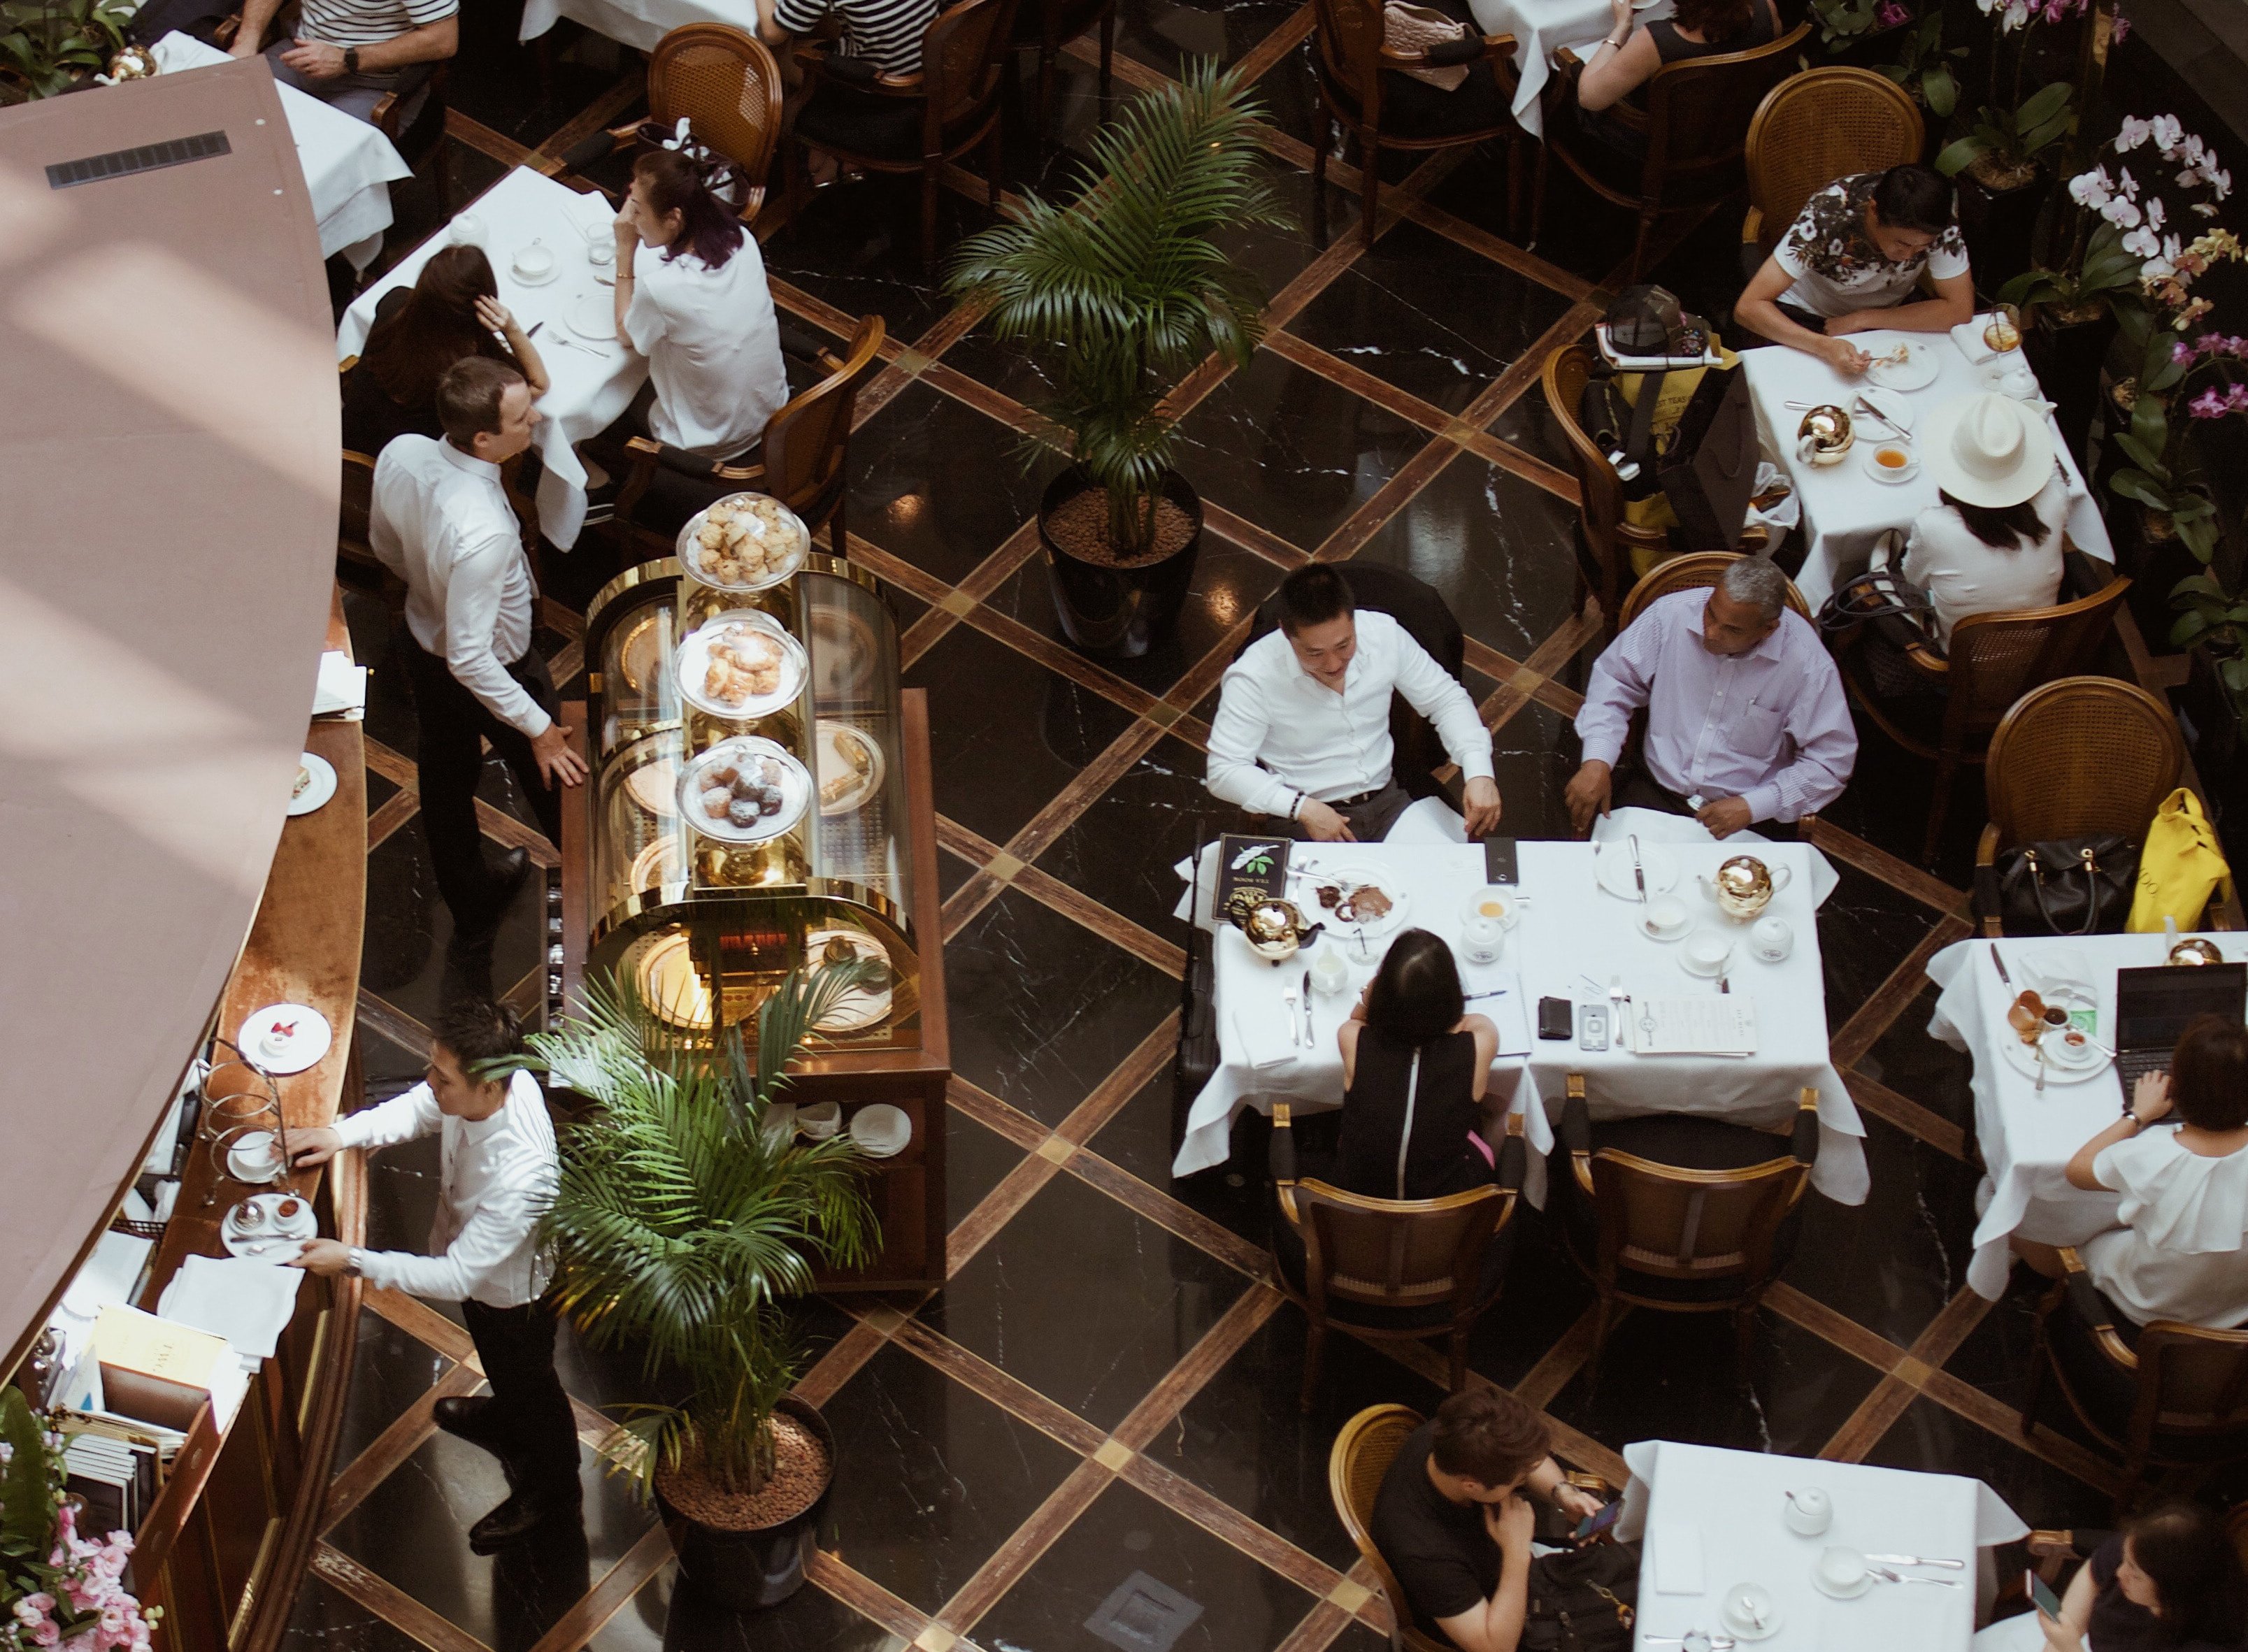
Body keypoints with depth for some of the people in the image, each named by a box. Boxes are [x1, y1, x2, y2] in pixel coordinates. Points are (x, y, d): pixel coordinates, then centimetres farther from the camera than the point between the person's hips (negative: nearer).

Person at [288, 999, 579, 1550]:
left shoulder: (519, 1176, -49)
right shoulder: (481, 1084, -27)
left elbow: (457, 1277, -38)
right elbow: (417, 1109, -4)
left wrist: (352, 1261, -37)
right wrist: (341, 1134, -19)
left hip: (512, 1292, -7)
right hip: (476, 1266, 7)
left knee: (529, 1381, 24)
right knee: (498, 1362, 37)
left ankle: (550, 1484, 52)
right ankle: (505, 1417, 69)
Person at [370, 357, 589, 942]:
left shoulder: (400, 456, -23)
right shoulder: (483, 534, -44)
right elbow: (469, 659, -34)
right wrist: (538, 726, -22)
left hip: (422, 638, 6)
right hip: (494, 670, -6)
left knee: (445, 781, 28)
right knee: (555, 780, 23)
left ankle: (471, 905, 54)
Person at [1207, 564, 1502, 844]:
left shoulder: (1384, 635, -7)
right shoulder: (1254, 678, -17)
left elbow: (1446, 699, 6)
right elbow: (1224, 771, -15)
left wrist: (1479, 772, -9)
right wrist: (1301, 807, -26)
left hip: (1387, 802, 4)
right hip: (1306, 817, -4)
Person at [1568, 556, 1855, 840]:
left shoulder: (1809, 664, -15)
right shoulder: (1672, 614, -9)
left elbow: (1831, 762, -8)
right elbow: (1615, 680, 4)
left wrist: (1752, 807, -18)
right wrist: (1597, 760, -11)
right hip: (1653, 793, 0)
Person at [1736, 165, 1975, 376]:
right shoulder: (1827, 216, -34)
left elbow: (1960, 310, -26)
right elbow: (1748, 307, -36)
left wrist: (1862, 320, -28)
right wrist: (1825, 346, -50)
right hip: (1811, 315, -3)